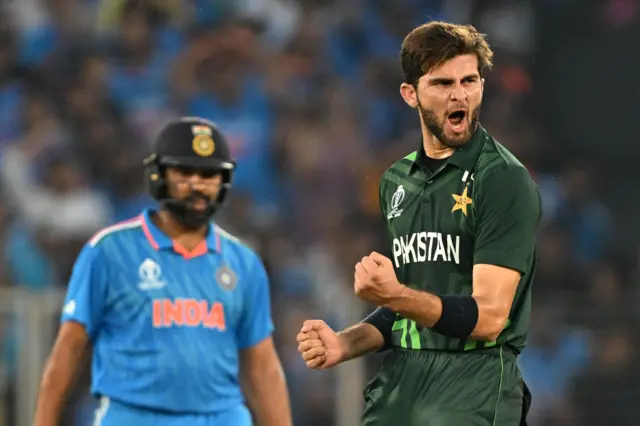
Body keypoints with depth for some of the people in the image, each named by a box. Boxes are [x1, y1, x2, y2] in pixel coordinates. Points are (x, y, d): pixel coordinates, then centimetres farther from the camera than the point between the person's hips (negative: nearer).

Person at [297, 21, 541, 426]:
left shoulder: (506, 179, -9)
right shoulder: (397, 180, 13)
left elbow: (487, 317, -16)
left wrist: (395, 296, -27)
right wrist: (345, 344, 6)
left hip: (473, 382, -6)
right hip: (396, 385, 6)